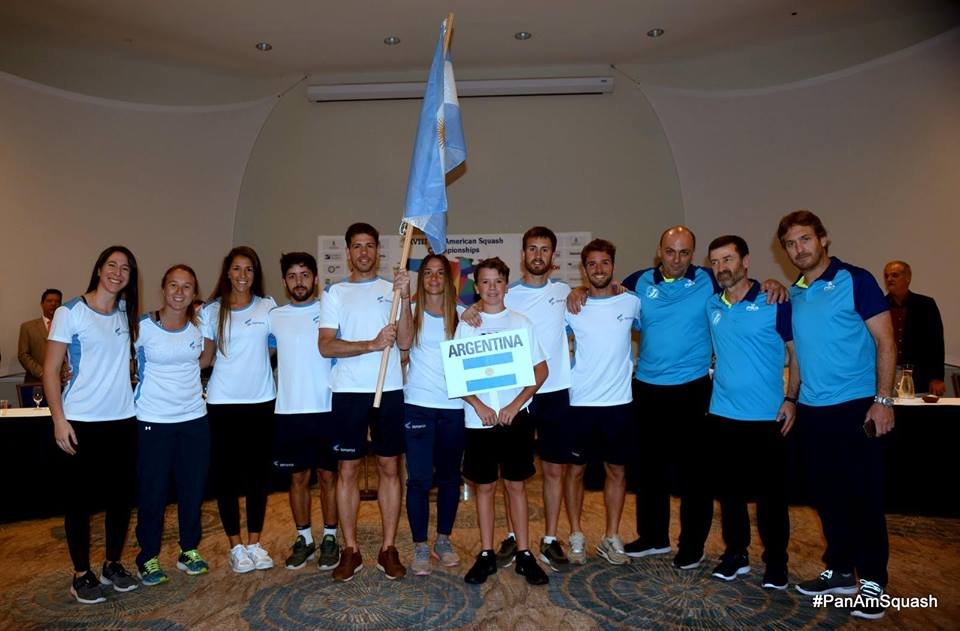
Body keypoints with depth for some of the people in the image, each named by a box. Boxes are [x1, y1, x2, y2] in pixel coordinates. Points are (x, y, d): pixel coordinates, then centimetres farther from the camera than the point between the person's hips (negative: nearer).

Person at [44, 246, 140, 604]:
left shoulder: (127, 314, 7)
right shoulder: (69, 312, -6)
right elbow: (50, 370, -7)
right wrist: (59, 419, -13)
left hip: (123, 419, 5)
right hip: (81, 422, -4)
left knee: (122, 494, 11)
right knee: (80, 498, 5)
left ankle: (113, 565, 27)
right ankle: (81, 575, 20)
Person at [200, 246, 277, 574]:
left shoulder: (268, 307, 3)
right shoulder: (212, 311, 3)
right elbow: (204, 356, 5)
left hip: (261, 400, 1)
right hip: (223, 402, 0)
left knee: (259, 473, 8)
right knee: (226, 474, 4)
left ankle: (254, 543, 22)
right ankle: (236, 546, 18)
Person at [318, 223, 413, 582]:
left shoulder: (392, 289, 8)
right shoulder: (335, 293, 5)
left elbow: (405, 342, -4)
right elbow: (326, 346, -6)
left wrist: (405, 299, -15)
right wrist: (371, 345, -18)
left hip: (389, 390, 1)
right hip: (348, 392, -1)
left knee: (389, 467, 6)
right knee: (348, 469, 6)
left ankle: (388, 549, 18)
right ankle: (350, 550, 19)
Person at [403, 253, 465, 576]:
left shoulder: (460, 313, 8)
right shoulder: (413, 310, 3)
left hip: (454, 405, 2)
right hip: (418, 404, -2)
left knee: (449, 476, 12)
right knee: (419, 478, 0)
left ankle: (444, 540, 28)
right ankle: (420, 546, 14)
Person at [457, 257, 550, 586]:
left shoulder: (521, 323, 3)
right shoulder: (466, 325, 3)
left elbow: (541, 370, 1)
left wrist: (515, 404, -9)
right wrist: (479, 406, -12)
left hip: (515, 416, 0)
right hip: (479, 419, 0)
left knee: (516, 484, 7)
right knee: (484, 485, 8)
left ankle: (524, 554, 18)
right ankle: (486, 554, 20)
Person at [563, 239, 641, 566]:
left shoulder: (632, 302, 1)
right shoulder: (572, 307, -2)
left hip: (619, 402, 1)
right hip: (579, 403, -1)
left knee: (616, 470, 11)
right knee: (575, 470, 7)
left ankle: (612, 538, 26)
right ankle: (576, 536, 23)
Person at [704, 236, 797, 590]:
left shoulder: (774, 302, -6)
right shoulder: (710, 305, 6)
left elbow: (796, 353, -2)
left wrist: (791, 398, -9)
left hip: (768, 416, -4)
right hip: (723, 415, 4)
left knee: (771, 492, 6)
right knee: (729, 488, 12)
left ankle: (776, 563, 22)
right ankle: (735, 555, 27)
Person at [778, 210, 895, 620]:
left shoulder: (855, 281, -6)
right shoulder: (794, 294, 10)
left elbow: (885, 343, -9)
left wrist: (883, 400, -15)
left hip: (856, 408, -5)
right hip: (812, 412, 6)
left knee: (864, 496, 3)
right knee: (827, 495, 13)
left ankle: (872, 580, 18)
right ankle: (839, 571, 27)